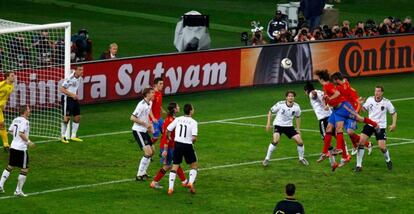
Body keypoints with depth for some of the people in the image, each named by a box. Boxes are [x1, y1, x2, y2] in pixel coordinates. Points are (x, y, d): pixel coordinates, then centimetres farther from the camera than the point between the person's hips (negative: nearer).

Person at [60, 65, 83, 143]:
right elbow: (62, 89, -19)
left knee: (77, 117, 7)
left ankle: (73, 136, 18)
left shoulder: (80, 79, 6)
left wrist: (76, 96, 10)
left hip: (74, 99, 8)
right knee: (67, 117, -8)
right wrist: (72, 94, -24)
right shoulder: (70, 78, -19)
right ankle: (63, 136, 5)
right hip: (67, 99, -8)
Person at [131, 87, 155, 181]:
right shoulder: (142, 105, -21)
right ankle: (139, 175, -9)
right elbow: (133, 118, -23)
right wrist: (145, 124, -21)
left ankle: (143, 172, 27)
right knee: (148, 152, -15)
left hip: (144, 131, 9)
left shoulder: (150, 103, 8)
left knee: (151, 152, 13)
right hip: (138, 131, -9)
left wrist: (149, 125, 12)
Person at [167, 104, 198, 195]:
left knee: (175, 166, 9)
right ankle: (191, 182, -4)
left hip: (178, 144, 3)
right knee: (194, 165, 16)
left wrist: (169, 137, 24)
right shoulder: (193, 122, -8)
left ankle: (170, 188, 2)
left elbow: (168, 130, 3)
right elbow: (194, 137, -17)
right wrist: (192, 142, 6)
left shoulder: (178, 119, 2)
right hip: (188, 145, -3)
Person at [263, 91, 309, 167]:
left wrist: (298, 130, 10)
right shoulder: (280, 104, -18)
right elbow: (270, 111, -4)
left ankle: (301, 158, 21)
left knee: (300, 141, -4)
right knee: (275, 140, -28)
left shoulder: (296, 107, -8)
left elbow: (297, 117, 11)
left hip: (289, 126, 4)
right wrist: (268, 123, -9)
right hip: (278, 125, -4)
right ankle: (267, 159, -13)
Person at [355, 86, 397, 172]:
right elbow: (363, 108, 7)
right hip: (369, 124, 2)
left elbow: (394, 113, 2)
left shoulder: (386, 102, -10)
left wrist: (394, 124, -9)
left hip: (380, 126, -2)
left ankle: (388, 160, 24)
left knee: (382, 147, -10)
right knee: (361, 141, -14)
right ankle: (359, 165, -6)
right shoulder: (370, 99, -5)